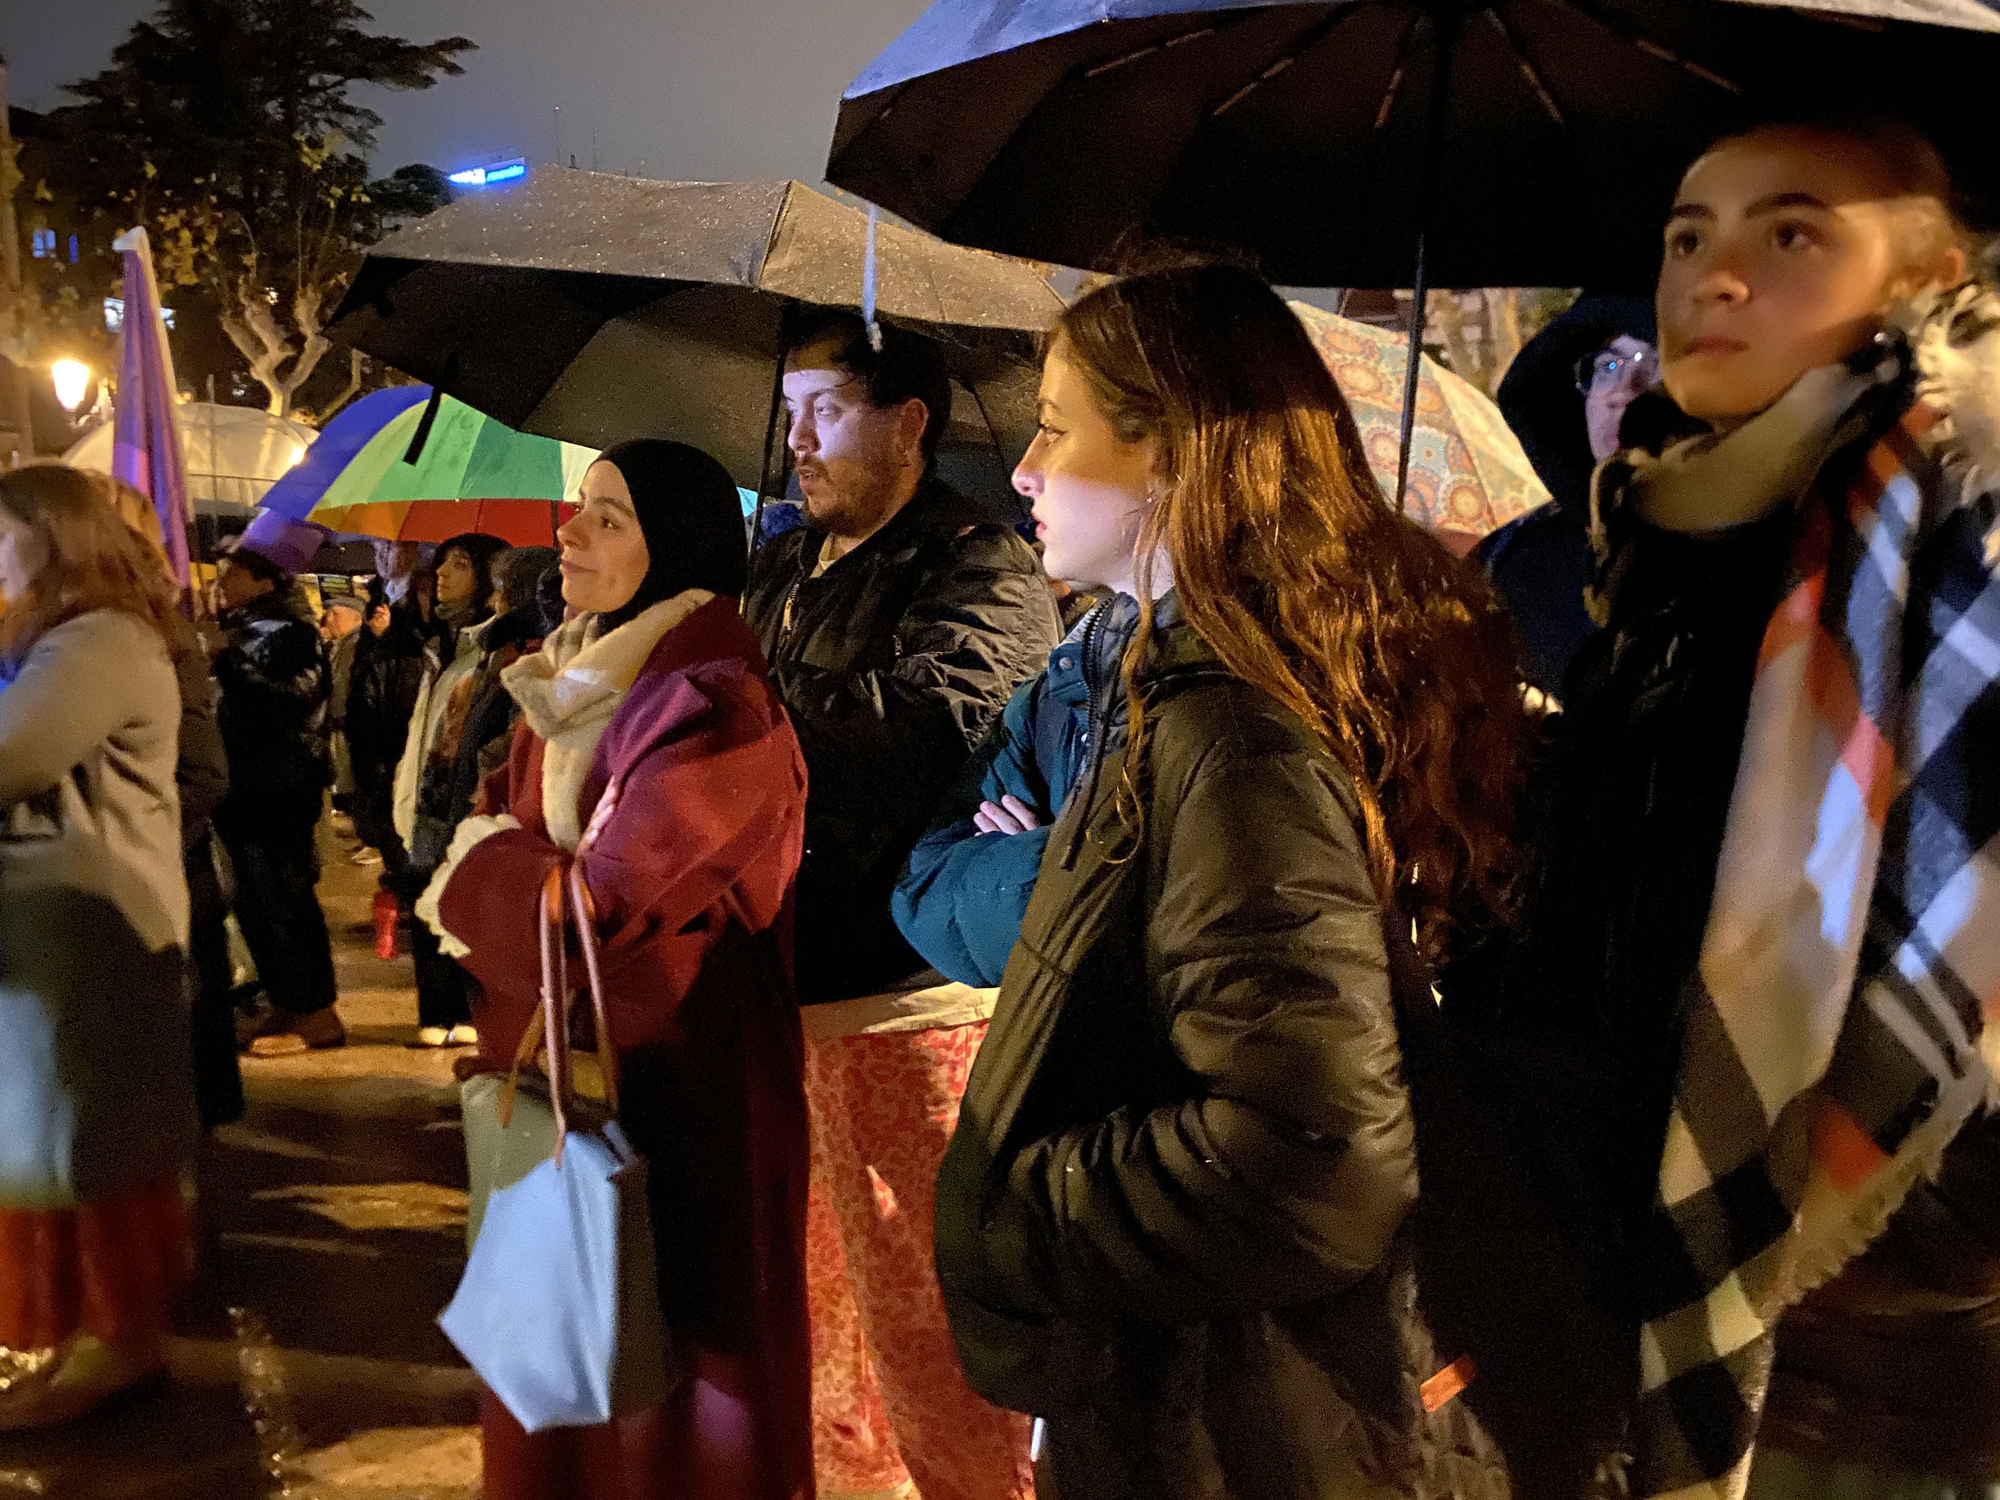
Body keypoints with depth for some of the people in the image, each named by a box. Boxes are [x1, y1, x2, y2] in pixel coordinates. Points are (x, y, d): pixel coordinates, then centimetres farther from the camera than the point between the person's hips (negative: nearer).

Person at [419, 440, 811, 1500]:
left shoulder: (714, 709, -21)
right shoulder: (571, 683, 8)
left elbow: (600, 911, -25)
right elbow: (519, 832, 12)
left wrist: (477, 867, -8)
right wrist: (498, 875, -9)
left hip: (671, 1085, -8)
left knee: (665, 1358, 8)